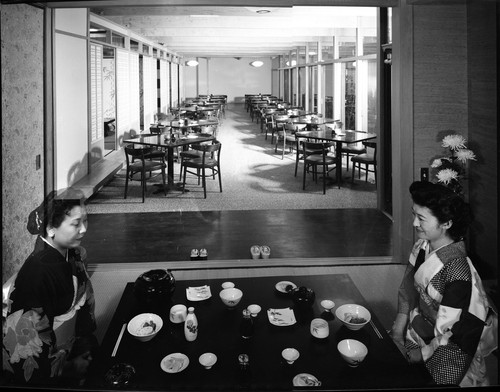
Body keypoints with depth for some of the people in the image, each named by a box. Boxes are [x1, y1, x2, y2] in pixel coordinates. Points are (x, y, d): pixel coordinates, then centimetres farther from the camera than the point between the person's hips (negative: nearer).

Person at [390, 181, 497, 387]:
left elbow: (447, 328, -25)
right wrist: (399, 328, 2)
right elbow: (408, 286, 2)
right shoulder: (422, 246, -10)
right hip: (422, 327, 7)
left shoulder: (457, 270, -32)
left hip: (449, 347, -6)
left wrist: (424, 353, -14)